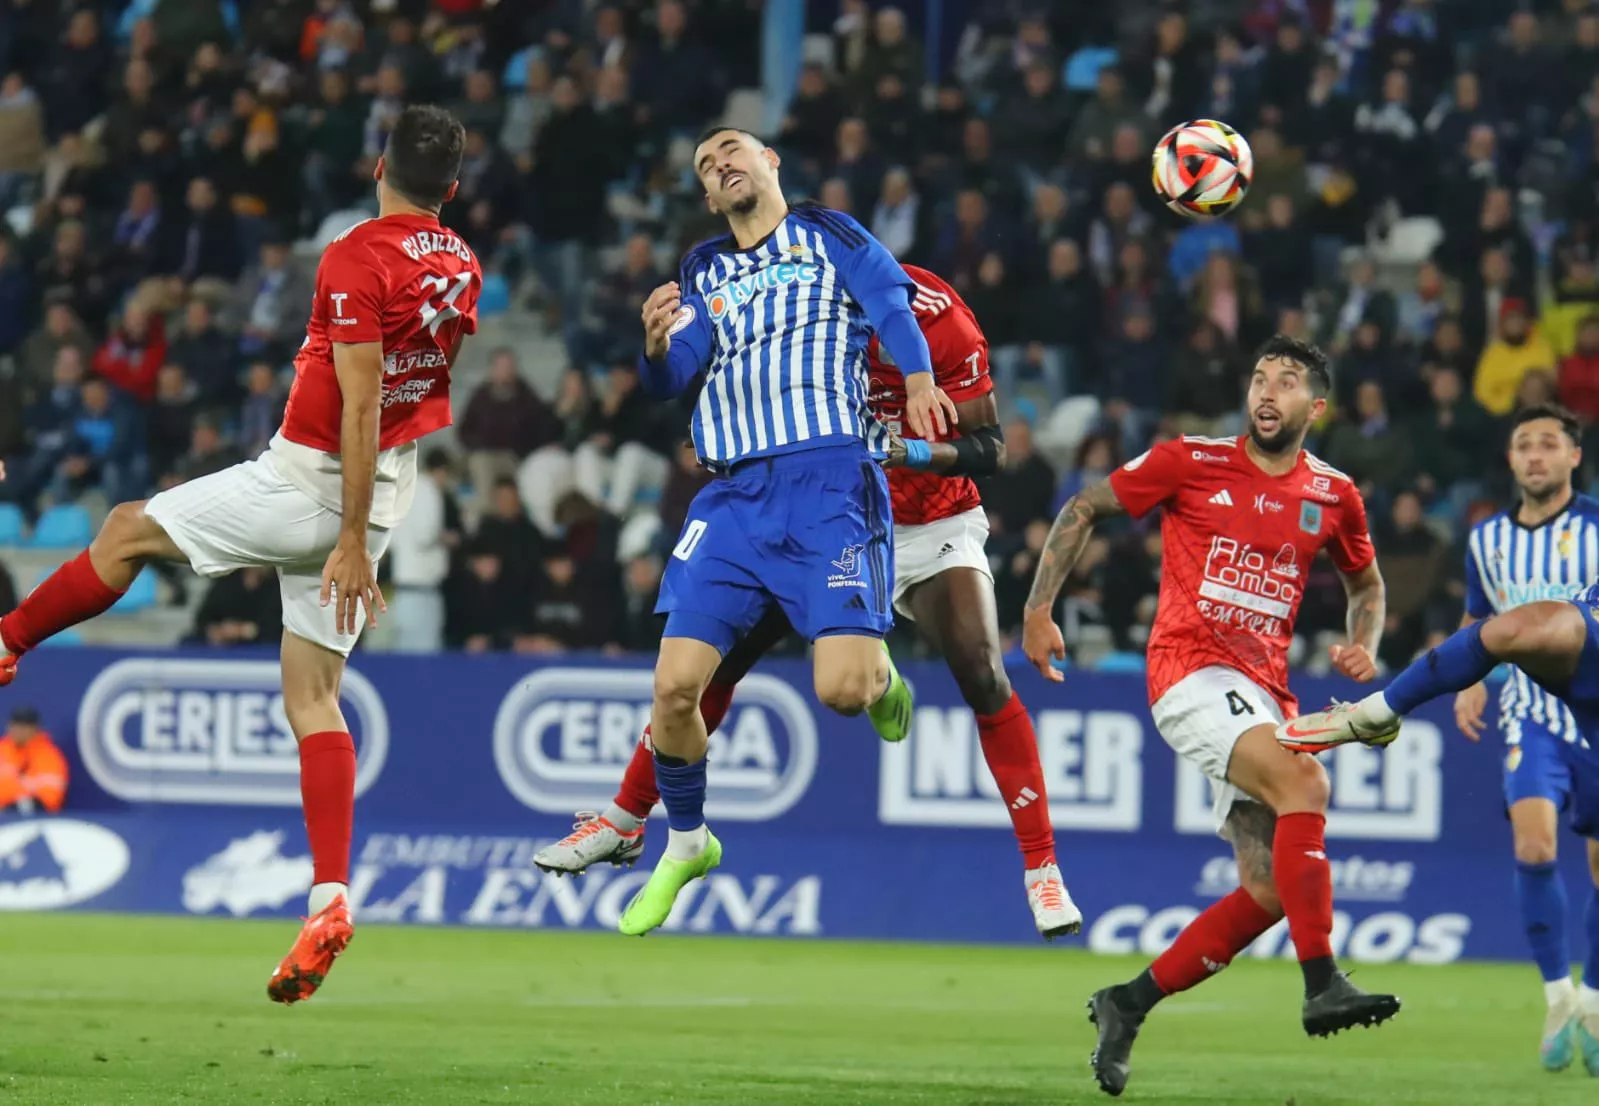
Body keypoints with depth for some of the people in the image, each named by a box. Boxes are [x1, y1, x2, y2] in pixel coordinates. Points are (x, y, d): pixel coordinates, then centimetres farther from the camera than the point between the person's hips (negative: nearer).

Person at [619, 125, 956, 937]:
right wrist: (657, 344, -15)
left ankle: (879, 674, 21)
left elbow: (892, 305, -6)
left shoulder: (830, 235, 11)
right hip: (735, 497, 4)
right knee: (676, 685, -8)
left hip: (830, 482, -4)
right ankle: (685, 846, 16)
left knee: (842, 689, -17)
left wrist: (918, 380, -26)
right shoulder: (702, 271, 21)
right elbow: (669, 379, 9)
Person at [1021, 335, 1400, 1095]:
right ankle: (1322, 987, -34)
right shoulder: (1191, 463, -1)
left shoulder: (1333, 496, 10)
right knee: (1303, 783, -31)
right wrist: (1038, 611, 2)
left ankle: (1129, 1005, 14)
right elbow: (1083, 510, 9)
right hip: (1192, 670, -6)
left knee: (1270, 892, -1)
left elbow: (1366, 584, 27)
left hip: (1266, 692, 6)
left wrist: (1363, 648, 7)